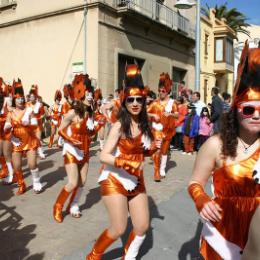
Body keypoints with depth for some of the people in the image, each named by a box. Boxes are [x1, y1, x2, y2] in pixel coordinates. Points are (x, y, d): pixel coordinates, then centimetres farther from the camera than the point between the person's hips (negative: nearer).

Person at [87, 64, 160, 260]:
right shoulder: (119, 126, -16)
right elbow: (103, 156, -18)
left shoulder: (144, 125, 2)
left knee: (143, 226, 9)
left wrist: (152, 148, -7)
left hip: (136, 181, 6)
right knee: (119, 229, -2)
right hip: (115, 180, -6)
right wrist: (124, 163, -32)